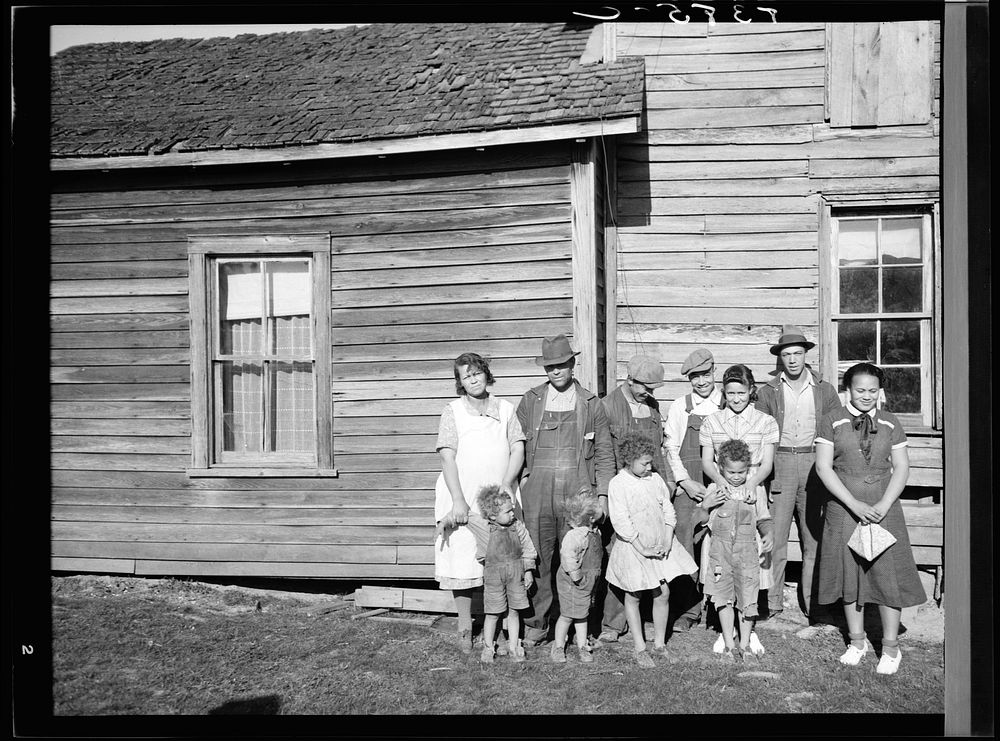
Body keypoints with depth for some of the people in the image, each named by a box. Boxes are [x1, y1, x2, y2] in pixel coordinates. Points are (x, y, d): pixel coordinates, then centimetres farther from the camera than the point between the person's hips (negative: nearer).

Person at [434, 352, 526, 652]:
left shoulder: (505, 409, 10)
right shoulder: (453, 411, 2)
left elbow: (518, 450, 6)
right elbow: (447, 458, -5)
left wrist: (504, 486, -8)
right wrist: (458, 500, -15)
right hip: (462, 499, -2)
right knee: (462, 562, 0)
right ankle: (465, 628, 13)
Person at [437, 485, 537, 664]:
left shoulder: (517, 526, -1)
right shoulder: (481, 526, -9)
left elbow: (527, 549, 8)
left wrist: (528, 571, 7)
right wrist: (445, 522, -6)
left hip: (516, 573, 2)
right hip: (493, 574, -2)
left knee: (513, 612, 9)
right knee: (493, 613, 4)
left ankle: (514, 647, 20)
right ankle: (488, 648, 18)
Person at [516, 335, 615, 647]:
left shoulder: (591, 404, 9)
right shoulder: (530, 401, 10)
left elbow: (604, 453, 10)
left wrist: (602, 494, 3)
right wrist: (516, 487, 3)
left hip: (577, 492, 0)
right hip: (537, 492, 1)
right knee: (538, 559, 0)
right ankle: (535, 625, 11)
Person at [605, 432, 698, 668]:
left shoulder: (655, 479, 3)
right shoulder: (618, 484, -13)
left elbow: (668, 511, 6)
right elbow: (621, 522, -17)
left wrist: (667, 542, -6)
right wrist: (642, 549, -18)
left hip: (660, 545, 5)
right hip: (632, 548, -5)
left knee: (663, 593, 6)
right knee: (633, 596, 5)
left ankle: (660, 643, 21)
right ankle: (640, 649, 17)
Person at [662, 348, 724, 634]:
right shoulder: (679, 408, 8)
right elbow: (671, 449, 7)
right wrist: (687, 482, -3)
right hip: (688, 485, 0)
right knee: (685, 547, -4)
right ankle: (689, 610, 5)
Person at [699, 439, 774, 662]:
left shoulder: (754, 492, 6)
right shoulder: (714, 489, 4)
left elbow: (763, 519, 11)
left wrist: (768, 534, -8)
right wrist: (705, 504, -13)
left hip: (747, 550, 0)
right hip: (720, 549, 0)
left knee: (747, 596, 2)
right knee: (723, 597, 2)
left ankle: (745, 643, 16)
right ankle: (729, 644, 12)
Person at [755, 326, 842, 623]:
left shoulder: (825, 390, 9)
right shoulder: (767, 392, 7)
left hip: (814, 464, 1)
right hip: (779, 465, -1)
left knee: (815, 540, 4)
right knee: (774, 538, -4)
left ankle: (813, 604, 13)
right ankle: (772, 603, 4)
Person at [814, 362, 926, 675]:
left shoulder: (890, 423, 5)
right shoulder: (832, 422, -1)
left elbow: (901, 467, 3)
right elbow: (823, 467, -6)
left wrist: (883, 504, -11)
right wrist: (854, 503, -14)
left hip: (884, 507, 1)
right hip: (845, 507, -1)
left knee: (888, 573, 0)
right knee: (849, 572, 7)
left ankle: (890, 647, 12)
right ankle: (857, 641, 22)